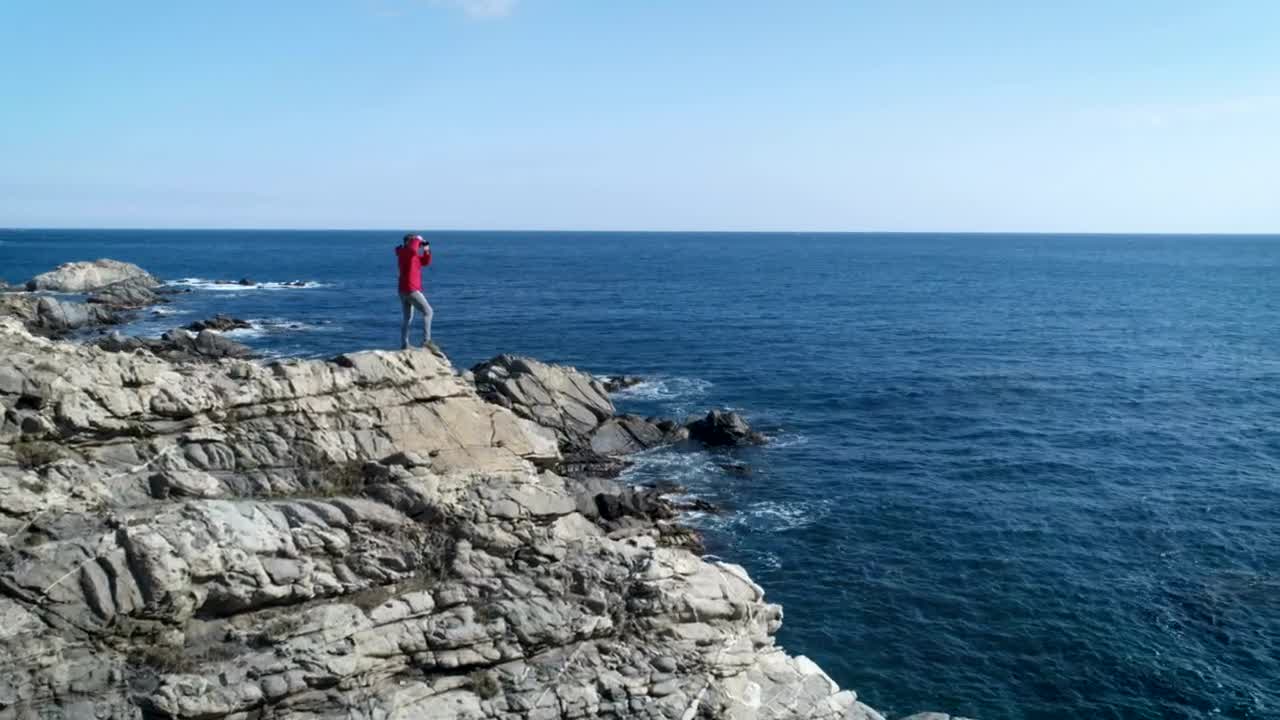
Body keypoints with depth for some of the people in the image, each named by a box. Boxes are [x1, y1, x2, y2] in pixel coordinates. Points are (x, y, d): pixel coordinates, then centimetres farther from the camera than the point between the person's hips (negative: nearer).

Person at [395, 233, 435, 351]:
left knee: (407, 318, 11)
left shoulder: (412, 255, 16)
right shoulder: (404, 252, -12)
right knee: (428, 311, -8)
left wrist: (426, 251, 5)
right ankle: (426, 340, -12)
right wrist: (417, 239, -17)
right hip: (410, 290, -10)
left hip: (404, 290, 10)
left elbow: (425, 262, 21)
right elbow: (413, 249, -36)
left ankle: (404, 345, 13)